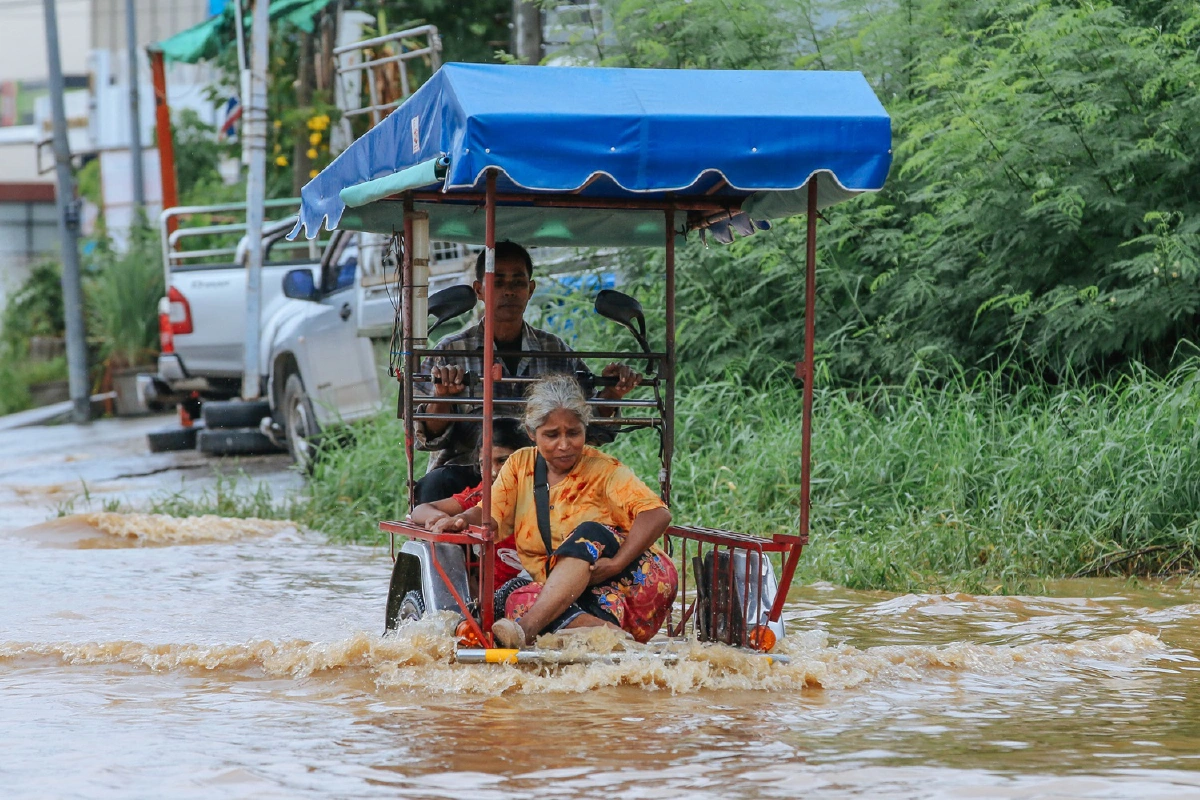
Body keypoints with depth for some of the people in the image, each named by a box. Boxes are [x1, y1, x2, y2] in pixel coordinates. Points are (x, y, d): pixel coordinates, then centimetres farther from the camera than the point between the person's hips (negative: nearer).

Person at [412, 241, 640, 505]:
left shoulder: (555, 351, 15)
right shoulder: (450, 352, 8)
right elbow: (427, 438, 0)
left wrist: (610, 395, -4)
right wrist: (441, 398, -21)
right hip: (468, 471, -2)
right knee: (437, 483, -35)